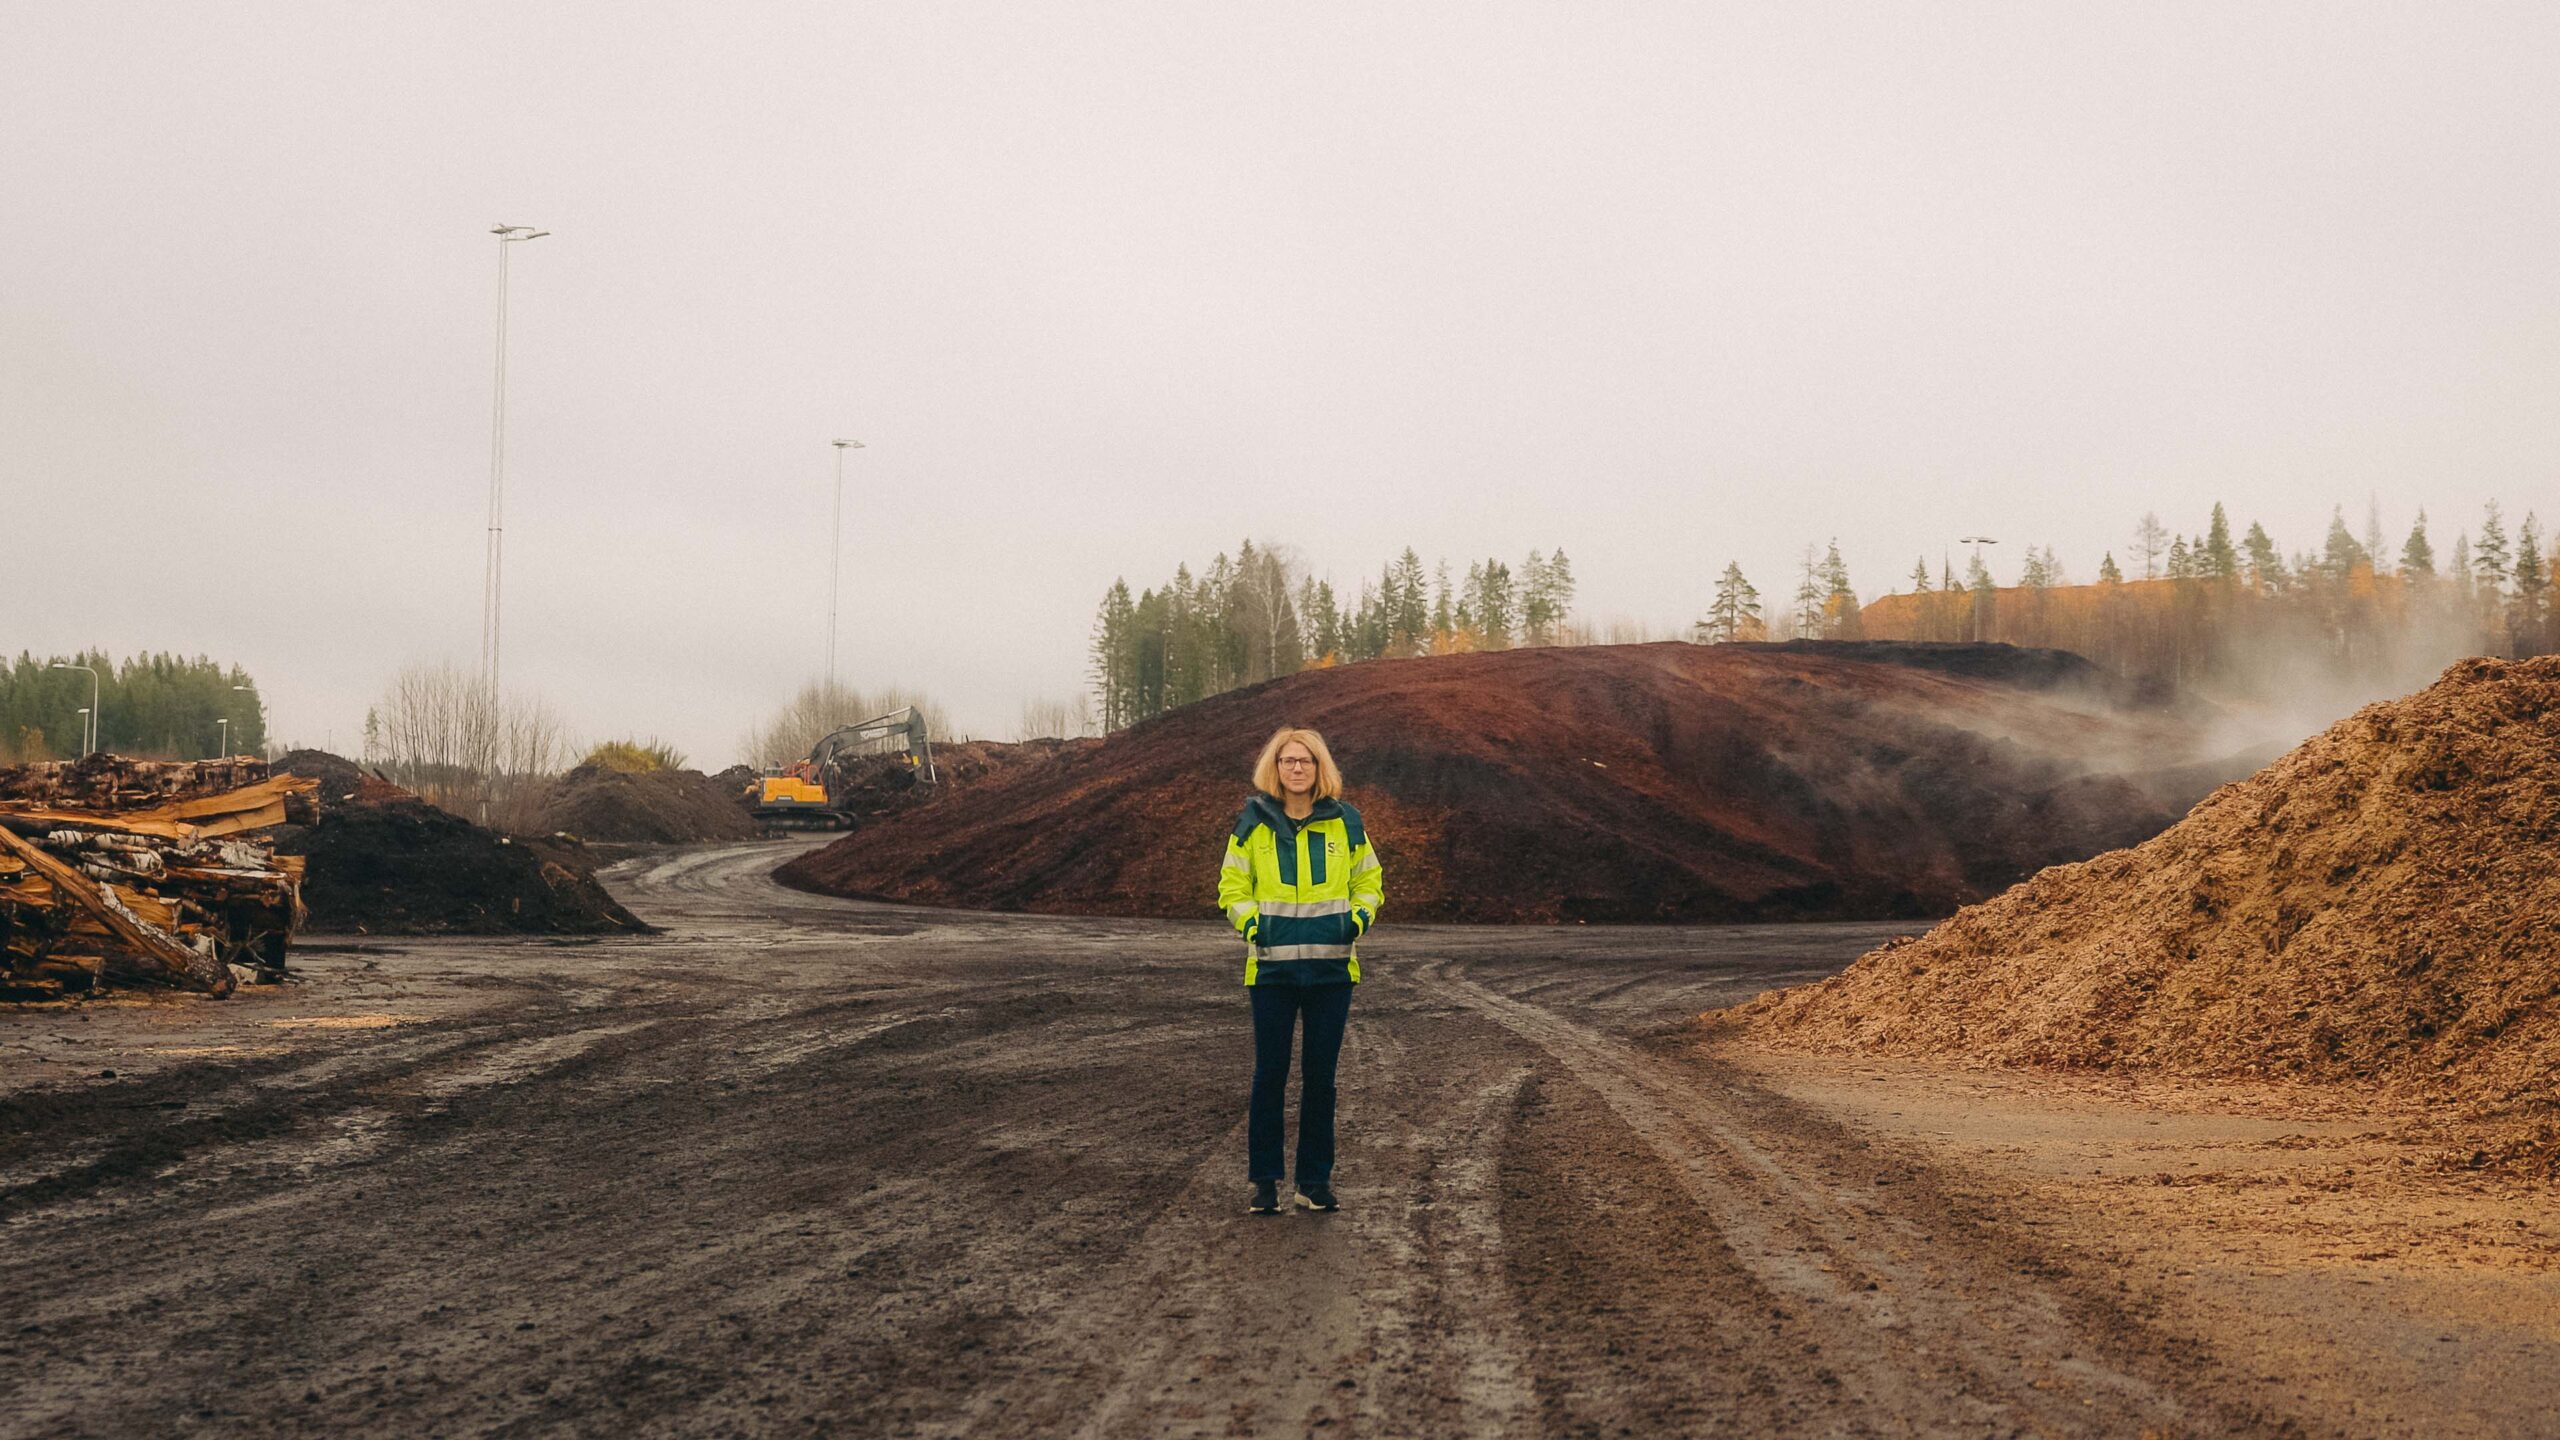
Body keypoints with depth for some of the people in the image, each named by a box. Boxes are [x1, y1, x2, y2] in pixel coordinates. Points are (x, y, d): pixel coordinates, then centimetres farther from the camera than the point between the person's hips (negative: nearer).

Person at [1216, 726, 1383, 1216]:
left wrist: (1360, 916, -4)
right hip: (1271, 966, -1)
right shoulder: (1254, 822, 2)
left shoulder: (1345, 821, 4)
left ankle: (1316, 1180, 15)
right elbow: (1232, 883, 9)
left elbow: (1368, 880, 15)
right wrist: (1248, 920, -9)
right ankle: (1264, 1180, 10)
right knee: (1270, 1073, 1)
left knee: (1320, 1075, 6)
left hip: (1332, 966, 1)